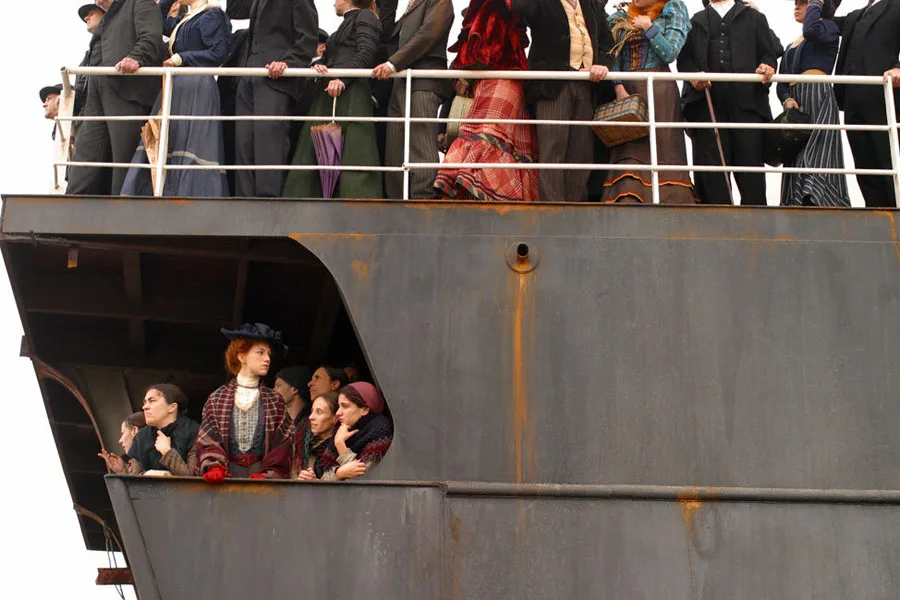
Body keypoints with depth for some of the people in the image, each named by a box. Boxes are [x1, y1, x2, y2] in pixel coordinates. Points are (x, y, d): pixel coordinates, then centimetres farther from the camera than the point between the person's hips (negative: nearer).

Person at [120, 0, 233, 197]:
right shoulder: (183, 21, 23)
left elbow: (219, 53, -11)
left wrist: (180, 58, -12)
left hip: (196, 88, -9)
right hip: (176, 88, 9)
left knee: (191, 142, -14)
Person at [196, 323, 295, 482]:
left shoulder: (275, 401, 12)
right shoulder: (217, 399, 10)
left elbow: (283, 443, 4)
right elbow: (207, 440, 4)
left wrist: (268, 474, -9)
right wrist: (214, 467, -13)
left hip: (261, 476, 0)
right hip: (227, 477, 0)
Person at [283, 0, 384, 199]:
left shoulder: (365, 17, 4)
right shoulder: (343, 26, 31)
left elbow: (366, 54, -10)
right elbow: (327, 59, 24)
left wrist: (342, 79, -22)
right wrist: (317, 65, 0)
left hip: (351, 92, -9)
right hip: (327, 95, 9)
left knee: (352, 151, -15)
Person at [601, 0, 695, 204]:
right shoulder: (620, 19, 15)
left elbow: (670, 53, -4)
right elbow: (614, 57, 6)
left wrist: (648, 27, -5)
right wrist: (619, 88, -8)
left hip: (659, 90, -4)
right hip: (626, 90, 4)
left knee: (662, 147, -9)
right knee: (628, 152, -6)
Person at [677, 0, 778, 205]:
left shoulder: (754, 18, 21)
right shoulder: (696, 22, 23)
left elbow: (769, 53, 14)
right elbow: (684, 58, 14)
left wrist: (767, 67, -9)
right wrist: (694, 75, -8)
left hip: (746, 102, -1)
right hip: (708, 103, 1)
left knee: (750, 158, -7)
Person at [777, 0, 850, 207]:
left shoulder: (829, 28, 7)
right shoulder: (791, 46, 27)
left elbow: (811, 29, -18)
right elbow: (781, 84, 19)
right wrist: (787, 100, -3)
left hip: (819, 98, -7)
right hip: (796, 104, 7)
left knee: (815, 159, -20)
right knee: (796, 163, 0)